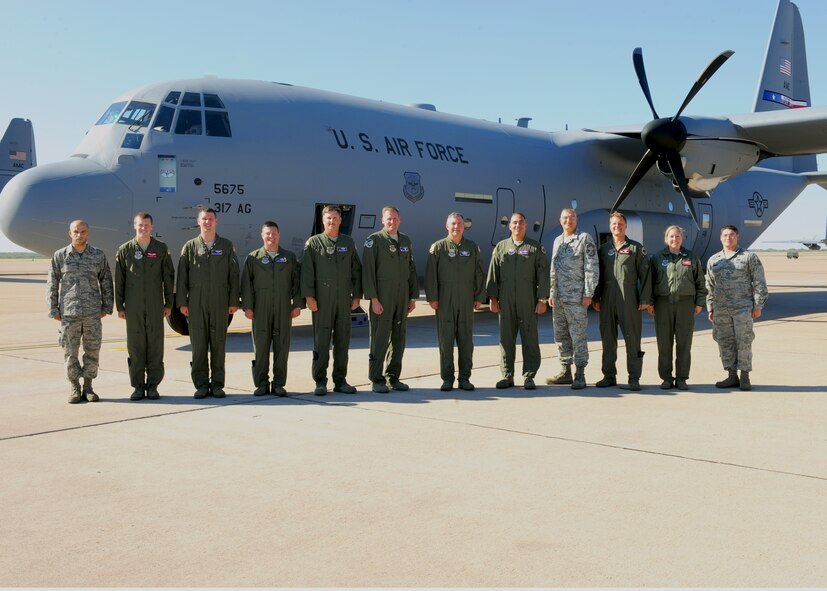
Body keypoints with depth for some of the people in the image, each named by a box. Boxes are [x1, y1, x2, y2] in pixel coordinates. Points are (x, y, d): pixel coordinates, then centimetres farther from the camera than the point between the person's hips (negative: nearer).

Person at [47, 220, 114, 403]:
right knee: (70, 351, 2)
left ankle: (88, 388, 16)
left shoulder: (98, 255, 3)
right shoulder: (59, 256, 2)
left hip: (93, 313, 1)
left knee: (92, 351, 4)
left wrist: (107, 307, 2)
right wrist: (53, 311, -1)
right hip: (69, 313, -1)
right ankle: (74, 388, 16)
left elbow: (106, 282, 7)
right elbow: (52, 285, 3)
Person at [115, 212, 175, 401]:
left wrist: (168, 304, 3)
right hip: (133, 306, 0)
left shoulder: (161, 249, 5)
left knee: (155, 344, 1)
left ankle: (153, 386, 9)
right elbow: (119, 280, 6)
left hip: (155, 305, 0)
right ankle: (138, 386, 9)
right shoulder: (125, 250, 5)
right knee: (135, 344, 2)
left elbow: (168, 277, 7)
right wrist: (119, 306, 3)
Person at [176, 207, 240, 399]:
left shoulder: (226, 246, 8)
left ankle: (217, 384, 10)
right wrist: (182, 302, -1)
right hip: (196, 303, 0)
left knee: (218, 343, 3)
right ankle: (201, 384, 10)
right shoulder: (190, 247, 8)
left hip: (220, 303, 0)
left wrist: (233, 302, -1)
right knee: (198, 344, 2)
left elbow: (233, 275, 6)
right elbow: (182, 276, 6)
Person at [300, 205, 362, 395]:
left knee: (342, 340, 6)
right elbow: (307, 271, -2)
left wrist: (357, 295, 5)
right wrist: (309, 296, -10)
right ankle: (320, 382, 5)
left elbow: (356, 270, 12)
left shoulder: (348, 243, 13)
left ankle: (340, 381, 14)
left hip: (344, 300, 3)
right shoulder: (313, 243, 4)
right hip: (322, 301, -3)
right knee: (321, 341, -1)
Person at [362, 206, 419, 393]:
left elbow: (411, 270, 16)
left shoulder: (406, 241, 13)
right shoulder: (374, 240, -4)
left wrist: (413, 297, 11)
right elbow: (368, 270, -9)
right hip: (382, 297, -6)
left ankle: (393, 377, 17)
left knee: (399, 338, 8)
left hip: (402, 297, 6)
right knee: (380, 338, -4)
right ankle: (377, 380, 2)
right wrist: (373, 299, -15)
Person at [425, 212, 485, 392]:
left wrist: (479, 297, 4)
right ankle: (447, 379, 7)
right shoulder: (438, 247, 3)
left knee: (466, 340, 4)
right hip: (445, 302, -2)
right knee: (446, 340, 0)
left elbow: (479, 274, 10)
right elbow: (431, 274, -1)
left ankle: (464, 378, 11)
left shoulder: (473, 248, 10)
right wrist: (432, 298, -6)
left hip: (466, 302, 2)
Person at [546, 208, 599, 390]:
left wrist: (588, 294, -14)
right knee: (561, 335, 11)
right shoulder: (557, 241, 17)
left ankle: (580, 375, 0)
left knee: (578, 336, -5)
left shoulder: (585, 238, -4)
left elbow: (592, 268, -9)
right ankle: (566, 371, 20)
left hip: (577, 298, -7)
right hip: (559, 298, 7)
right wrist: (552, 293, 16)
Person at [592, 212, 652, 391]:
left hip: (629, 299, -4)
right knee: (608, 339, 7)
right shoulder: (603, 249, 17)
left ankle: (634, 378, 0)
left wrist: (645, 299, -6)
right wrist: (596, 298, 8)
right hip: (607, 300, 4)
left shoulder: (636, 248, 7)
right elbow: (597, 275, 17)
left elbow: (645, 274, 2)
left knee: (632, 339, -3)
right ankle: (609, 375, 15)